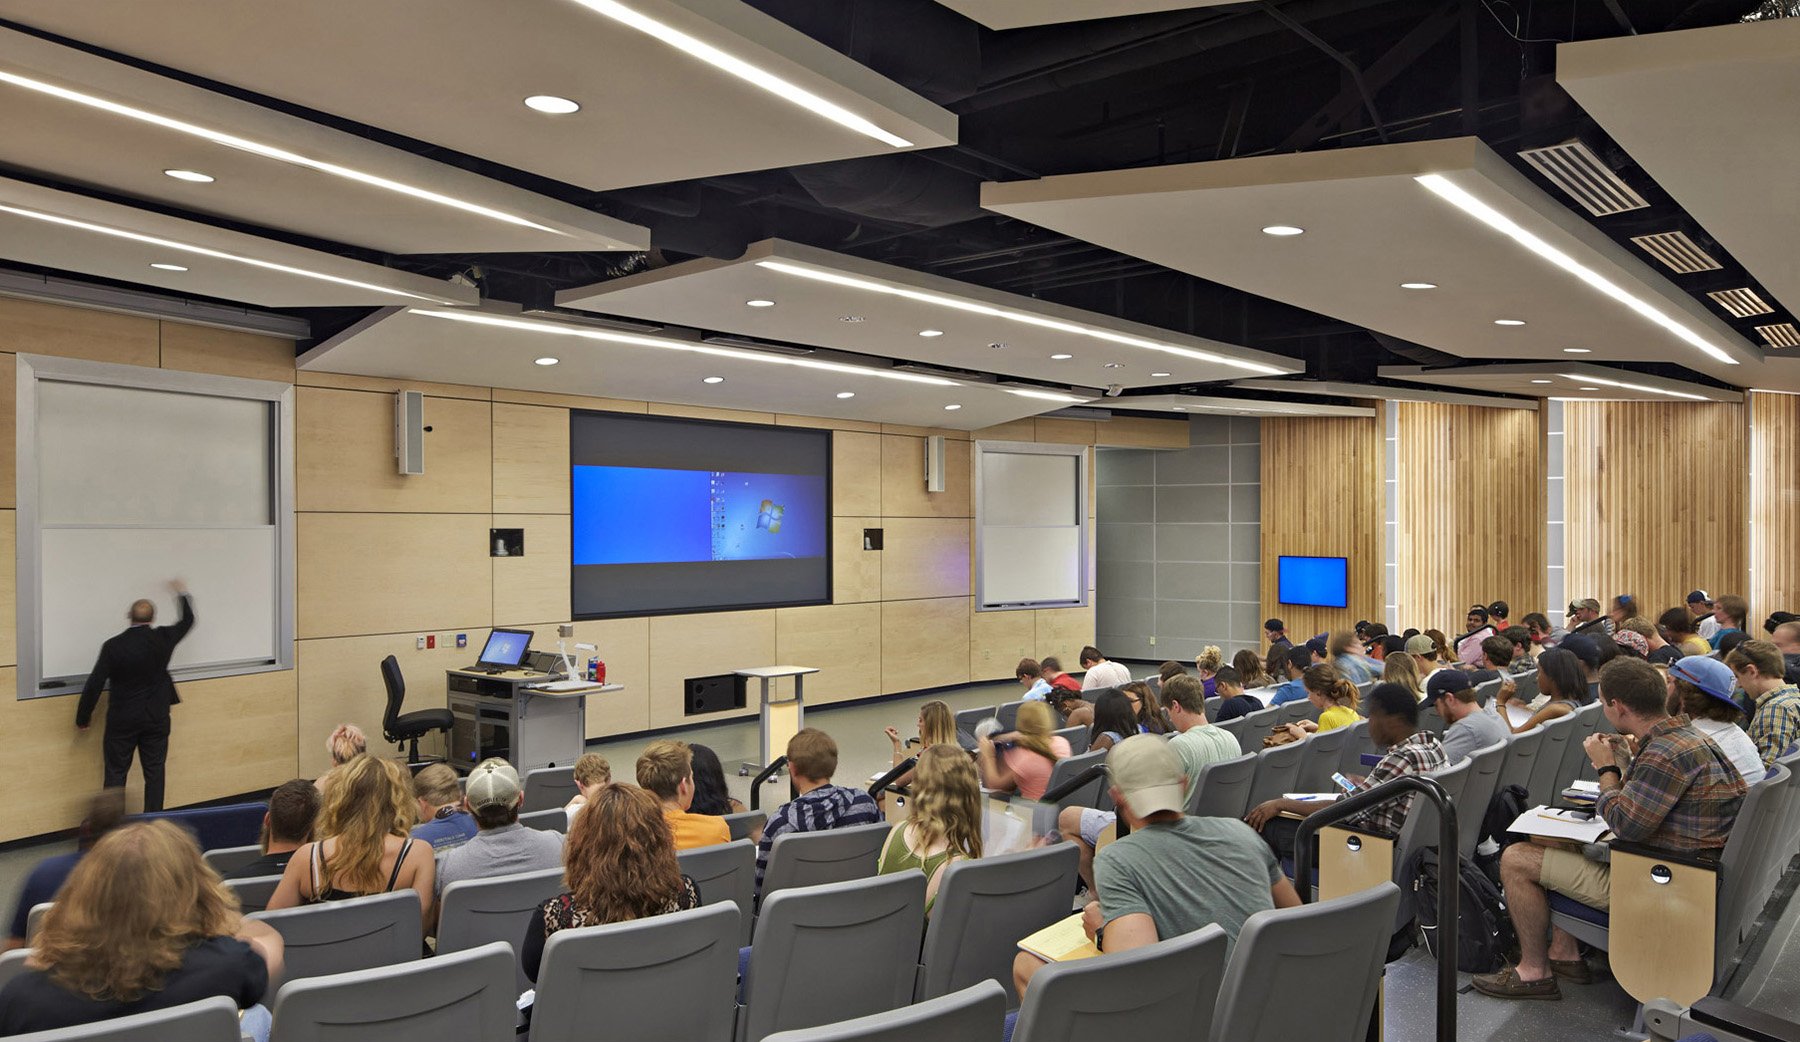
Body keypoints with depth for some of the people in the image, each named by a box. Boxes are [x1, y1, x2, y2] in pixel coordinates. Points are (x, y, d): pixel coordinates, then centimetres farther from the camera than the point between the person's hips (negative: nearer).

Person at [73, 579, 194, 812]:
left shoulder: (113, 646, -13)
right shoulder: (163, 639, -8)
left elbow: (94, 684, -10)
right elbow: (187, 621, 13)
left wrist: (83, 718, 4)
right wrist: (182, 594, 29)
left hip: (122, 721, -1)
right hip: (156, 720, 2)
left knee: (116, 774, 9)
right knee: (154, 773, 9)